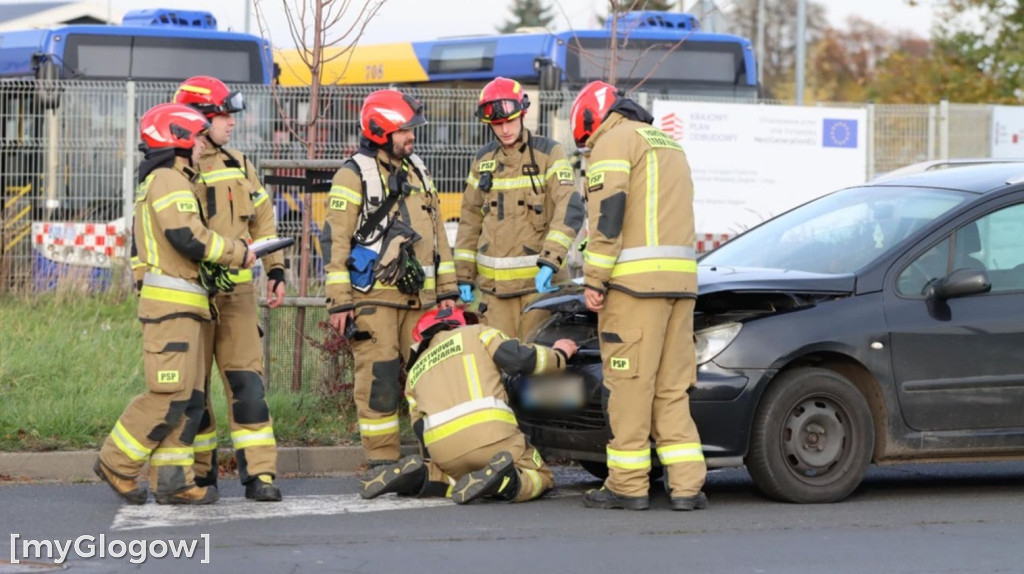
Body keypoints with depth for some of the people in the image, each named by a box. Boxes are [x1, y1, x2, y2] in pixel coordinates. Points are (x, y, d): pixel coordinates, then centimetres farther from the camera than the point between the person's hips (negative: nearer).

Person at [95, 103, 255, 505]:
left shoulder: (154, 184, 24)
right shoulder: (169, 181, -9)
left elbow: (141, 246, 27)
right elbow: (188, 236, -21)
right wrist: (238, 254, -10)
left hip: (181, 305, 11)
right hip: (172, 303, -11)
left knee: (189, 397, 7)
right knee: (169, 395, -11)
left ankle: (172, 479, 5)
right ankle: (117, 464, -3)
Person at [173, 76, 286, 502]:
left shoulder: (239, 167, 14)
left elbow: (263, 220, 22)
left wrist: (276, 269, 14)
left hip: (238, 291, 4)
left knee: (247, 382, -3)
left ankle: (259, 473, -4)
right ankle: (199, 473, 14)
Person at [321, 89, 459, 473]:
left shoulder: (417, 172, 17)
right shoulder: (354, 175, -4)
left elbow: (437, 233, 22)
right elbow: (335, 241, -7)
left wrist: (447, 289, 17)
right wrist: (338, 301, -12)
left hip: (419, 296, 6)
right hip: (373, 296, -6)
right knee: (379, 379, -6)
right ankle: (381, 462, -2)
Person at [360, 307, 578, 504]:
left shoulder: (415, 372, 30)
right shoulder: (476, 333, 19)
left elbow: (422, 431, 26)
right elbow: (520, 359, 6)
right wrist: (559, 354, 24)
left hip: (443, 450, 4)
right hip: (490, 432, -4)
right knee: (540, 477, 11)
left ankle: (421, 475, -1)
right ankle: (502, 478, -22)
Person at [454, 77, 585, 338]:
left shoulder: (548, 152, -1)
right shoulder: (483, 160, 13)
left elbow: (570, 209, -13)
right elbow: (470, 217, 18)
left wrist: (550, 261, -25)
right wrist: (464, 274, 13)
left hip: (539, 278, -4)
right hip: (495, 282, 4)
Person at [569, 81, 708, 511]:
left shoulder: (615, 140, -1)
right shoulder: (669, 144, 26)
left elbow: (608, 212, -13)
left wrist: (593, 280, -13)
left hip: (635, 280, -8)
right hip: (680, 281, 8)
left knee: (630, 384, -4)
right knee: (672, 387, 7)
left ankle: (628, 485, -3)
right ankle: (687, 485, 1)